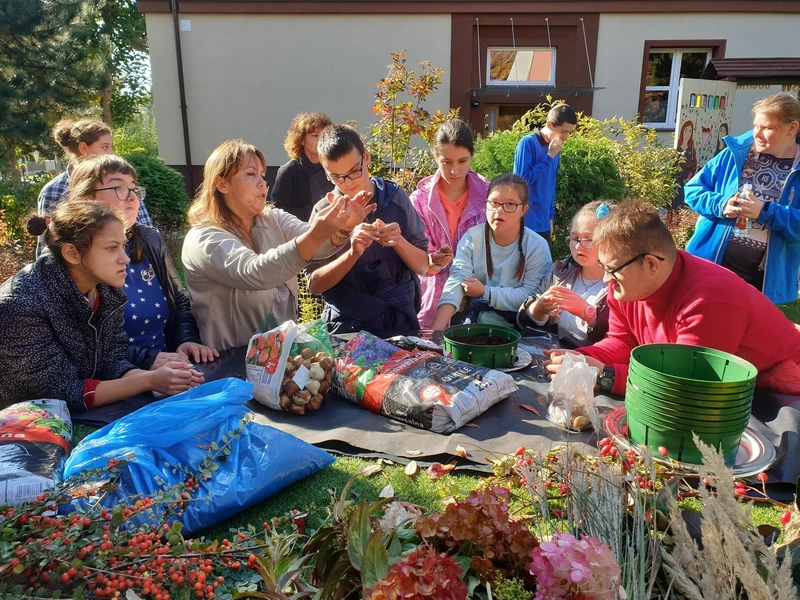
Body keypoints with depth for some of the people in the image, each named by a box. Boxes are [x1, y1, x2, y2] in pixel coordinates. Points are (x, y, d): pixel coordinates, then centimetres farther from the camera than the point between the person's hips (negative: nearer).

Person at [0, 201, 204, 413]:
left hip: (90, 418, 6)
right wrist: (147, 381, -26)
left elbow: (113, 362, -3)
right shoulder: (22, 303, -23)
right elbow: (62, 393, -21)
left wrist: (154, 377, -21)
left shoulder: (106, 289, -4)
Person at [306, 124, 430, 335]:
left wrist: (399, 241, -14)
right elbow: (314, 285, -5)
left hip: (400, 320, 1)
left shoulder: (395, 197, 0)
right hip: (347, 325, -1)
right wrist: (353, 254, -19)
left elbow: (423, 266, 4)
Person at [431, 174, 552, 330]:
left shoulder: (537, 247, -4)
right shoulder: (472, 238, -1)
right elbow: (457, 281, -12)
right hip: (472, 324, 1)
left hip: (516, 331, -1)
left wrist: (485, 292, -12)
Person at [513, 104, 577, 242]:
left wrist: (550, 216, 15)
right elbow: (523, 179, -19)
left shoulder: (555, 150, 9)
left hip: (543, 223, 7)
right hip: (525, 222, -7)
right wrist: (550, 157, -17)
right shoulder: (528, 143, -12)